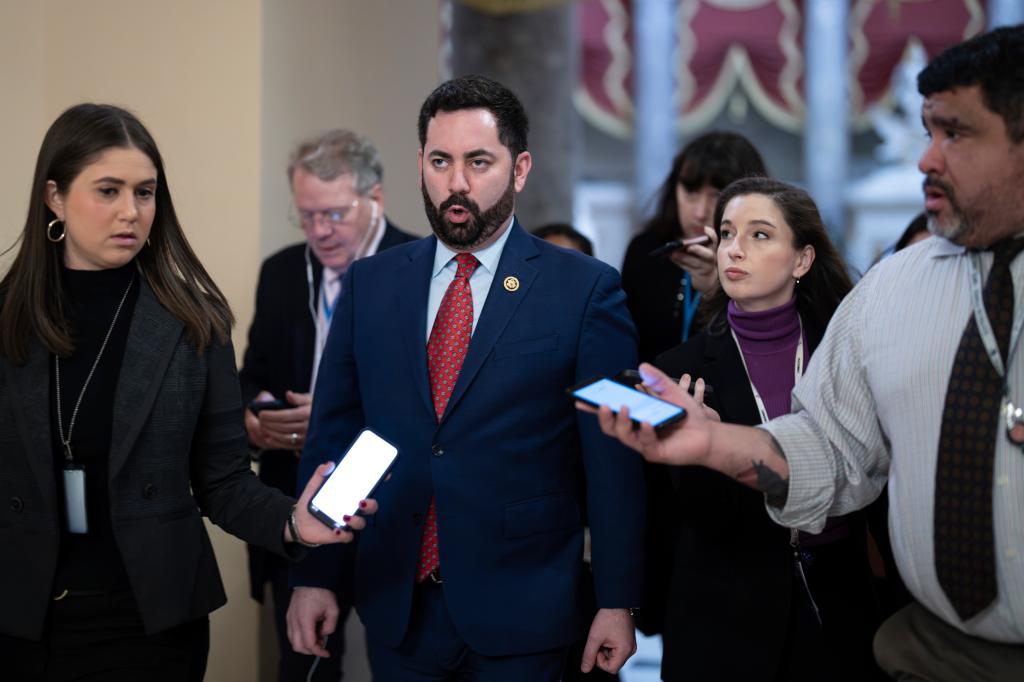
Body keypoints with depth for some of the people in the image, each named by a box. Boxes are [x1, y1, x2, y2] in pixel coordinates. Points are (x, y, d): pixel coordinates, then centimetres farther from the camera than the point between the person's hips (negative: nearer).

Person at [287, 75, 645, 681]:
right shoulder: (370, 285, 6)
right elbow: (332, 436, 8)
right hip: (396, 608, 3)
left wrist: (618, 604, -7)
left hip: (519, 614, -3)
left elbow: (614, 460, -5)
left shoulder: (587, 289, -5)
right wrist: (314, 576, 3)